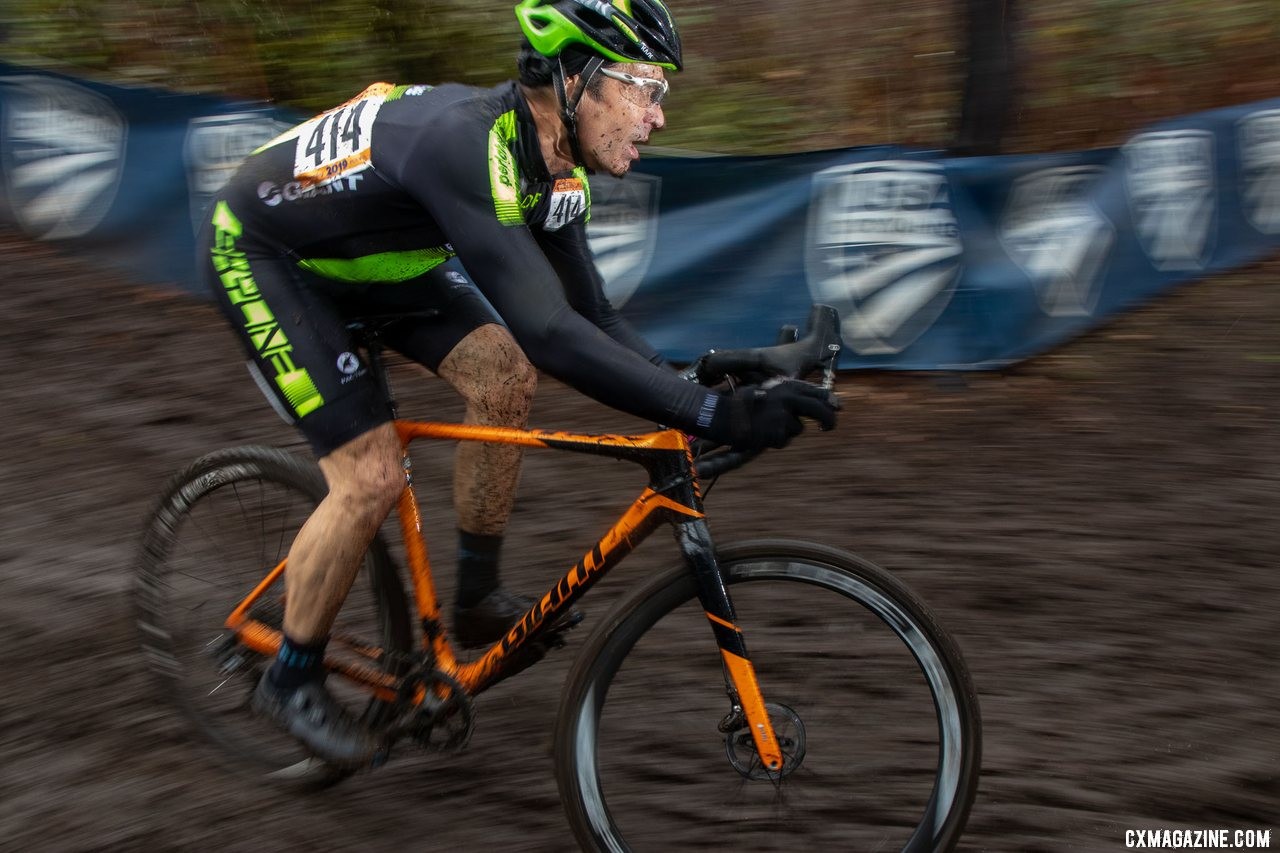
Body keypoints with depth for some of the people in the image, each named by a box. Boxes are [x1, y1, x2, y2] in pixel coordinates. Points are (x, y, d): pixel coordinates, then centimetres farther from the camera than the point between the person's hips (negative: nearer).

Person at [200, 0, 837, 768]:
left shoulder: (555, 166, -10)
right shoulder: (466, 143, -38)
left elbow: (594, 318, -4)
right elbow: (548, 332, -46)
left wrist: (705, 384, -17)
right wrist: (711, 414, -47)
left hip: (370, 257, 8)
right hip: (260, 252, -8)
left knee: (505, 377, -7)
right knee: (373, 477, -15)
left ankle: (478, 599, 10)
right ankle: (292, 679, 7)